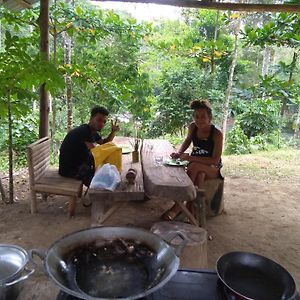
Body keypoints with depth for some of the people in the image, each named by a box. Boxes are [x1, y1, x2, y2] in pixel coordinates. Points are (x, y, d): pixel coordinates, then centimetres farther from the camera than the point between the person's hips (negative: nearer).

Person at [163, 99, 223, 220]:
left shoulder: (217, 134, -21)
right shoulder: (192, 127, -7)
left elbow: (215, 161, -25)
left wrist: (190, 158, -32)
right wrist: (179, 153, -4)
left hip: (213, 169, -3)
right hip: (196, 163, 3)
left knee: (195, 166, -37)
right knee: (199, 176, -35)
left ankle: (178, 207, -35)